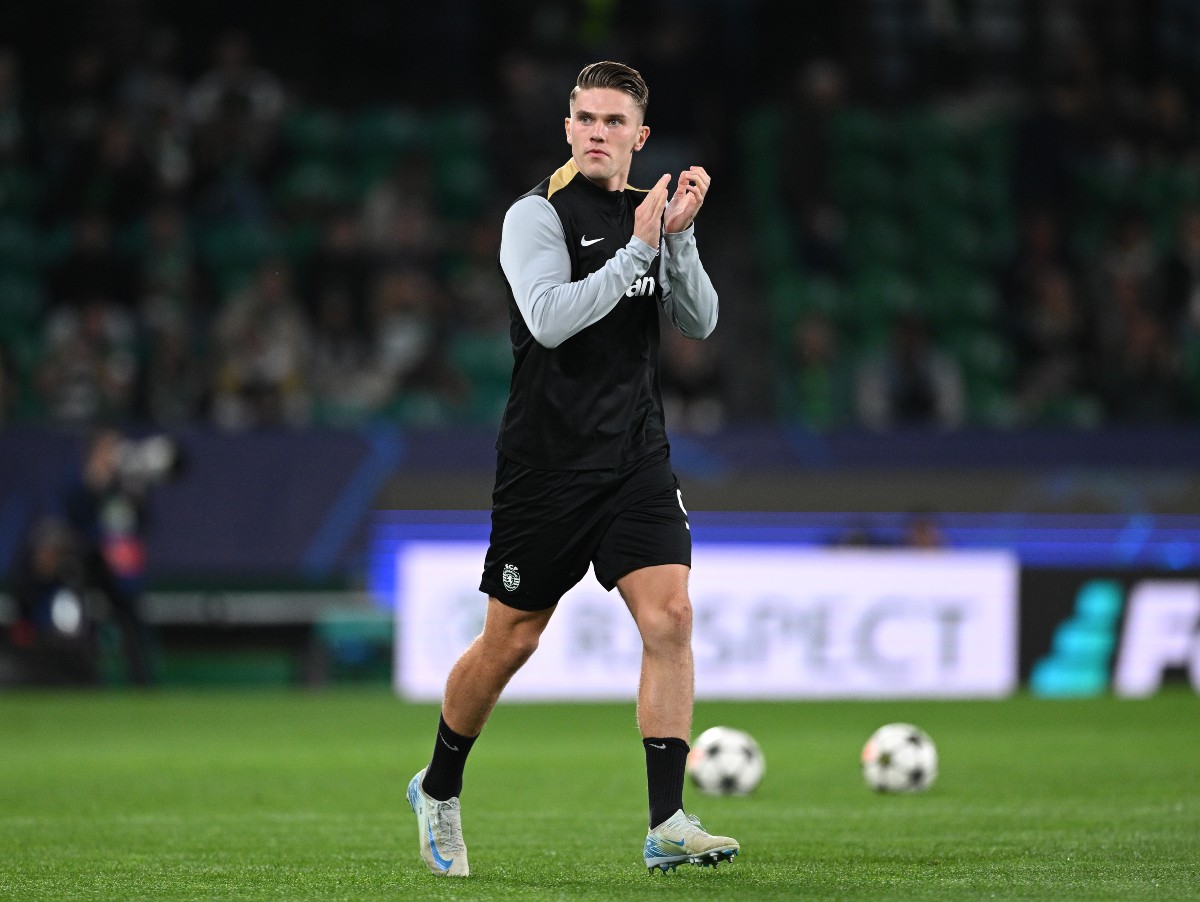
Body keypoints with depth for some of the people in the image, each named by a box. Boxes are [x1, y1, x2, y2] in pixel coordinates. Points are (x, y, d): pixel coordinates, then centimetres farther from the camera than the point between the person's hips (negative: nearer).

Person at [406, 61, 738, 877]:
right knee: (510, 642, 5)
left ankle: (667, 826, -14)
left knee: (670, 617, -13)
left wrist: (680, 236, -11)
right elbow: (550, 318, -23)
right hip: (547, 463, -4)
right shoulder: (538, 215, -8)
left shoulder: (646, 213, 11)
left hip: (637, 457, 5)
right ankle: (439, 790, 30)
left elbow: (699, 322, 3)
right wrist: (638, 250, -24)